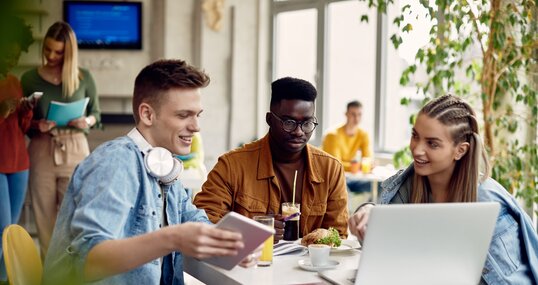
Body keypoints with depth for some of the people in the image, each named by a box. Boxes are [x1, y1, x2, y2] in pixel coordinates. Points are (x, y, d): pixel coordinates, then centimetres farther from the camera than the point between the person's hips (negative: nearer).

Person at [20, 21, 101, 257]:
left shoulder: (84, 78, 2)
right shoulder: (29, 78, 3)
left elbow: (96, 113, 10)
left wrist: (86, 122, -11)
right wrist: (35, 125, -14)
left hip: (75, 150, 0)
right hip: (41, 151, 1)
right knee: (44, 212, 3)